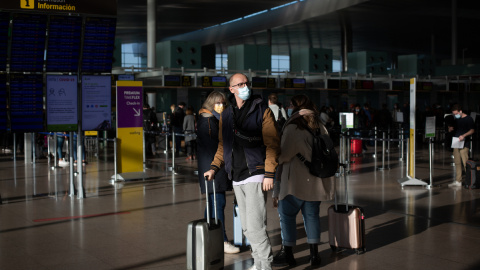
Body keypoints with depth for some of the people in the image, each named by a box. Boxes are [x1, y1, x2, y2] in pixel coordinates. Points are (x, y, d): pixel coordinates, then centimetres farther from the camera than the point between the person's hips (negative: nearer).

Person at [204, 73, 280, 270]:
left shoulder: (262, 111, -3)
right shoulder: (226, 115, 14)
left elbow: (272, 144, -7)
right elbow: (223, 145, 21)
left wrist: (269, 174, -14)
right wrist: (214, 167, 7)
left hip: (255, 175, -6)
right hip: (237, 178, 6)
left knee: (255, 225, -11)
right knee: (247, 226, 12)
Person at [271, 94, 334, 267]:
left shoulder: (292, 128, -12)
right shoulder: (321, 128, 9)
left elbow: (284, 155, -11)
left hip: (295, 181, -6)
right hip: (316, 182, 6)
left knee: (287, 215, 6)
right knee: (312, 215, 12)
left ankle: (287, 253, 11)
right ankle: (314, 253, 15)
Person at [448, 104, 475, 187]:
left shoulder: (468, 119, -4)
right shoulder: (456, 120, 16)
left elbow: (472, 130, -11)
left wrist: (464, 135, -25)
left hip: (464, 144, -7)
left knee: (465, 163, -10)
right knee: (457, 163, 7)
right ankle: (458, 181, 12)